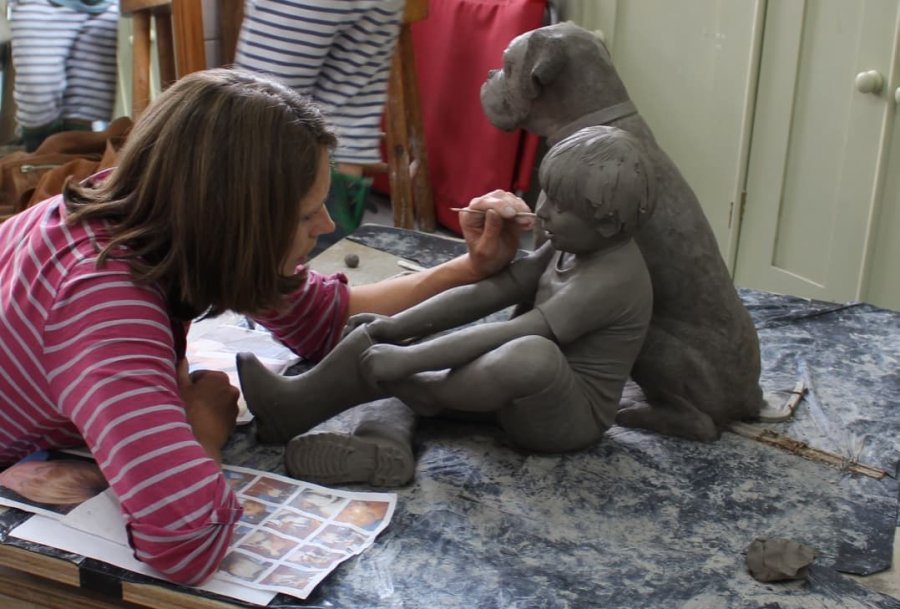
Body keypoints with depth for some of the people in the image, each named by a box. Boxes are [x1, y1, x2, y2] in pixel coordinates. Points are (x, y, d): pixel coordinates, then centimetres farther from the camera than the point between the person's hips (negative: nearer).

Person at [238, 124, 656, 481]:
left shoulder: (610, 280, -25)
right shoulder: (570, 246, 3)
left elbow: (507, 334, -32)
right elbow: (493, 290, -2)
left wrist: (407, 359, -36)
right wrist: (399, 326, -11)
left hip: (569, 415, -8)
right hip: (526, 392, 9)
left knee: (533, 355, -43)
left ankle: (408, 387, -22)